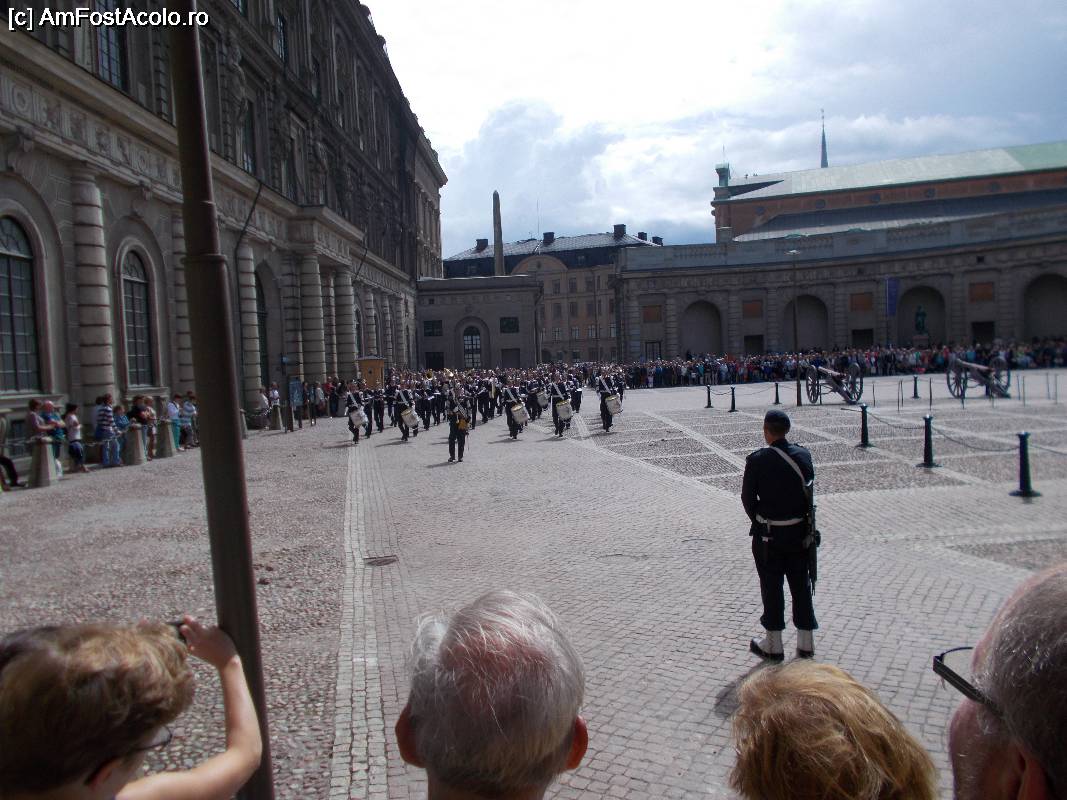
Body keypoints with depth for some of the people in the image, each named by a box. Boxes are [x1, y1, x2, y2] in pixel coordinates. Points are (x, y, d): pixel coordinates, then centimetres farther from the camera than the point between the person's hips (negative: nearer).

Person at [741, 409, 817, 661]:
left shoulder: (757, 460, -15)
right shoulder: (803, 455, -3)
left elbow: (747, 497, -9)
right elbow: (811, 491, 4)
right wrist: (801, 517, 13)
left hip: (769, 535, -4)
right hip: (800, 532, 4)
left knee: (771, 588, 8)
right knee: (801, 586, 13)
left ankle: (773, 645, 18)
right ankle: (806, 644, 21)